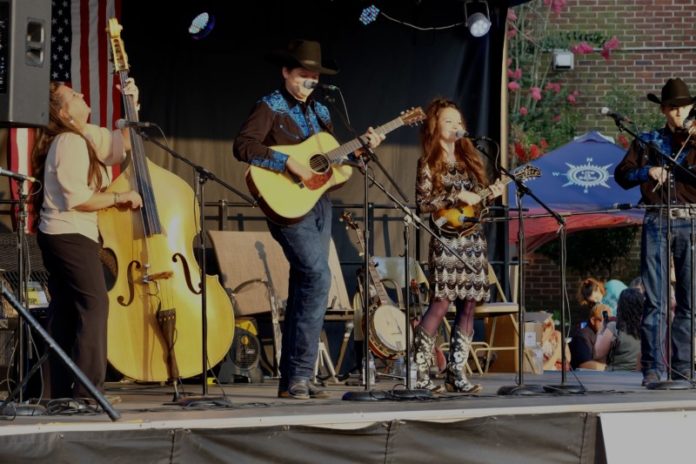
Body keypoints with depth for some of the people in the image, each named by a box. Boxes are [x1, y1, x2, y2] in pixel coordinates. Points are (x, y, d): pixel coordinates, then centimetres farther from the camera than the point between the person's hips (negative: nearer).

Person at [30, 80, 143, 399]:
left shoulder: (86, 136, 11)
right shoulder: (69, 143, -18)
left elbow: (122, 145, 22)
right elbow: (77, 199, -23)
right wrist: (119, 198, -13)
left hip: (58, 236, 11)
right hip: (70, 235, -11)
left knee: (66, 311, 10)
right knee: (94, 304, -12)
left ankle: (62, 390, 13)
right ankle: (88, 390, -15)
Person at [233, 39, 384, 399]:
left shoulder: (319, 112, 17)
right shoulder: (270, 107, -5)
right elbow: (243, 146, -20)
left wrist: (363, 147, 6)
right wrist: (289, 163, -25)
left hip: (319, 204, 8)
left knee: (303, 288, 8)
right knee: (318, 276, -19)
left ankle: (291, 382, 11)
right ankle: (299, 374, -16)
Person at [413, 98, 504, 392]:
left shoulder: (470, 159, 17)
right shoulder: (429, 163, -1)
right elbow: (422, 203, -9)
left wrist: (490, 195, 2)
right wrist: (457, 196, -16)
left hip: (474, 238, 6)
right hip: (447, 241, -6)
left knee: (468, 305, 3)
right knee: (441, 303, -13)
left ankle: (456, 372, 7)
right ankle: (419, 371, -10)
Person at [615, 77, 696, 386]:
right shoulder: (648, 141, 12)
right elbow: (621, 175, 8)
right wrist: (647, 171, -9)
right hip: (657, 222, -1)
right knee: (655, 299, -6)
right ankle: (653, 367, -7)